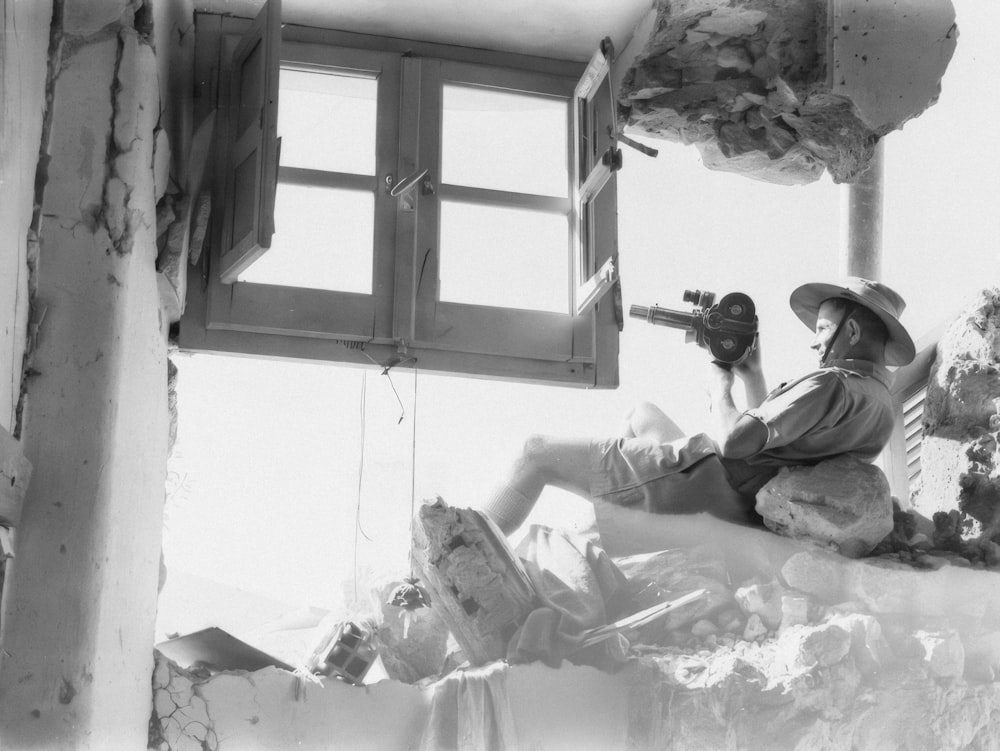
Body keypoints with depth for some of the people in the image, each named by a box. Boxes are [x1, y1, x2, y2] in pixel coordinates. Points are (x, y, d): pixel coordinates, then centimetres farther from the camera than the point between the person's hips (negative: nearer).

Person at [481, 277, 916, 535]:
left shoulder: (835, 386, -19)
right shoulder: (880, 404, 12)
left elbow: (735, 440, -25)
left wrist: (719, 387, -5)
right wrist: (752, 376, 13)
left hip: (705, 486, -10)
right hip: (745, 505, 10)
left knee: (536, 453, -1)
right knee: (643, 415, 36)